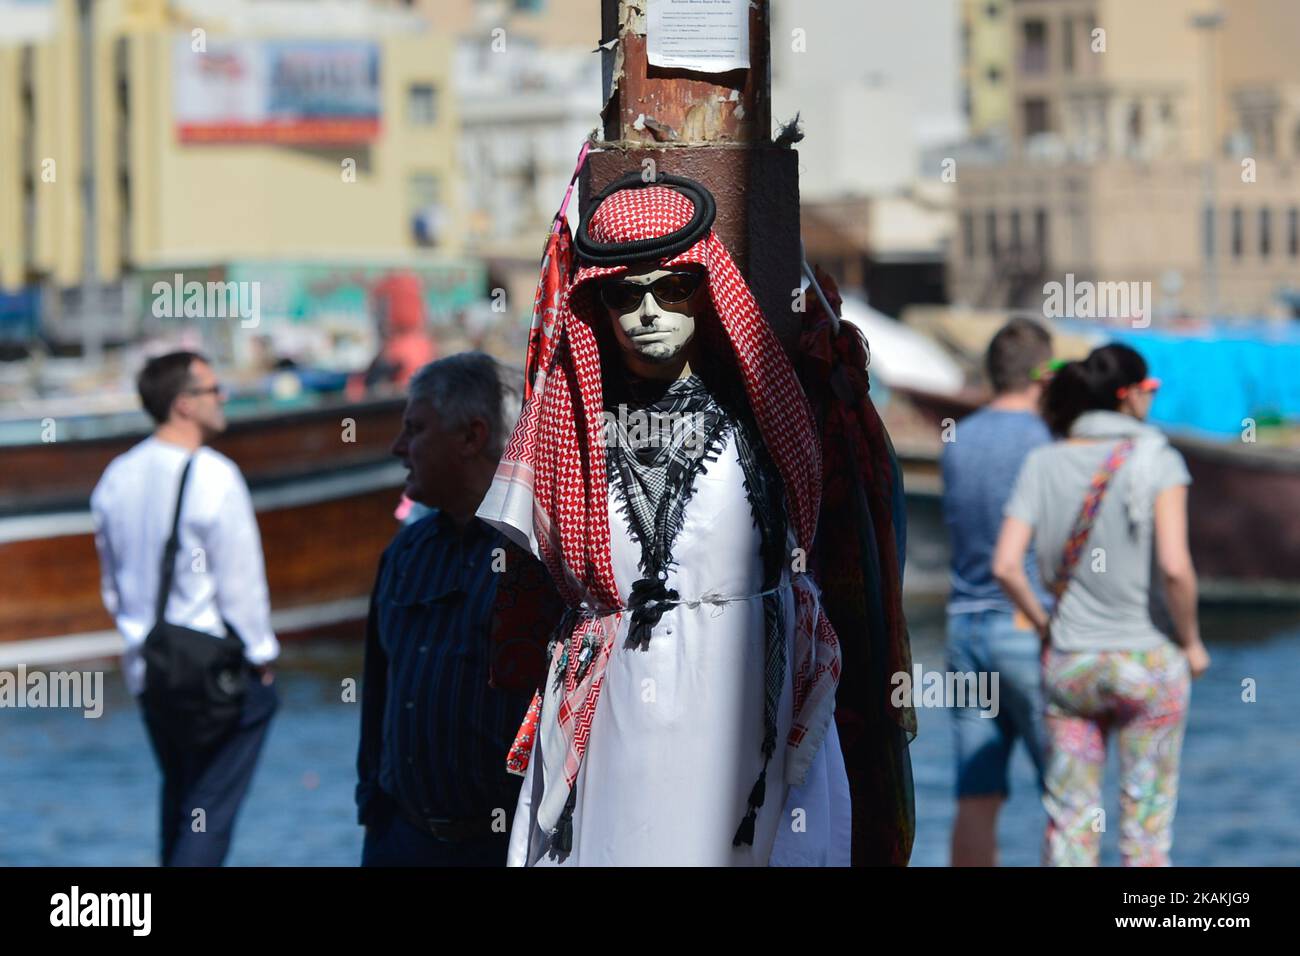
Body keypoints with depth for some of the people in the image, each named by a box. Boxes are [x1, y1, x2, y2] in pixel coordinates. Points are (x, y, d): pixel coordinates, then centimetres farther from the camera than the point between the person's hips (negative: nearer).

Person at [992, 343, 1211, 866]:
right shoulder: (1157, 460, -10)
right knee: (1146, 822, 5)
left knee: (1069, 818, 9)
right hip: (1148, 659, -3)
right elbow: (1175, 567, -19)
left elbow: (1005, 567, -7)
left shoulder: (1042, 465, 0)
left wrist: (1044, 623, 9)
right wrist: (1191, 642, -4)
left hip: (1068, 661, 3)